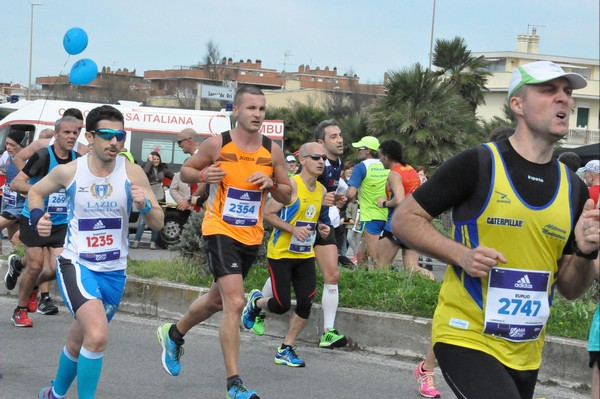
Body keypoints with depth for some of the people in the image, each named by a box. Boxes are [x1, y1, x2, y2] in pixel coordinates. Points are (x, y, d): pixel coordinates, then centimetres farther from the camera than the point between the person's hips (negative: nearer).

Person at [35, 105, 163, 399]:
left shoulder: (132, 173, -7)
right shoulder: (68, 172, -8)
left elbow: (158, 224, -4)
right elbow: (36, 191, 12)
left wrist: (145, 205, -25)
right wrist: (37, 218, -7)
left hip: (114, 272, 3)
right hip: (76, 265, -3)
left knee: (78, 343, 19)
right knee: (97, 335, -27)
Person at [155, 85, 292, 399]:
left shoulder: (272, 151, 0)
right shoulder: (217, 144, -8)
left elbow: (287, 196, 8)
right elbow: (185, 171, 5)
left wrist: (271, 184, -14)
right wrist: (203, 176, -16)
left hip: (252, 237, 5)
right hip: (220, 231, -5)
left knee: (217, 299, 21)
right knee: (235, 303, -17)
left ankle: (174, 334, 49)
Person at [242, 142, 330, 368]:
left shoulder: (321, 190, 8)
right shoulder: (291, 185, -14)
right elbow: (268, 214, -14)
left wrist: (319, 228, 3)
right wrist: (293, 229, -24)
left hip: (305, 255, 6)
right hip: (281, 253, -6)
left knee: (306, 303, -5)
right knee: (282, 305, -6)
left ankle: (286, 349, 8)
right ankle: (255, 302, 29)